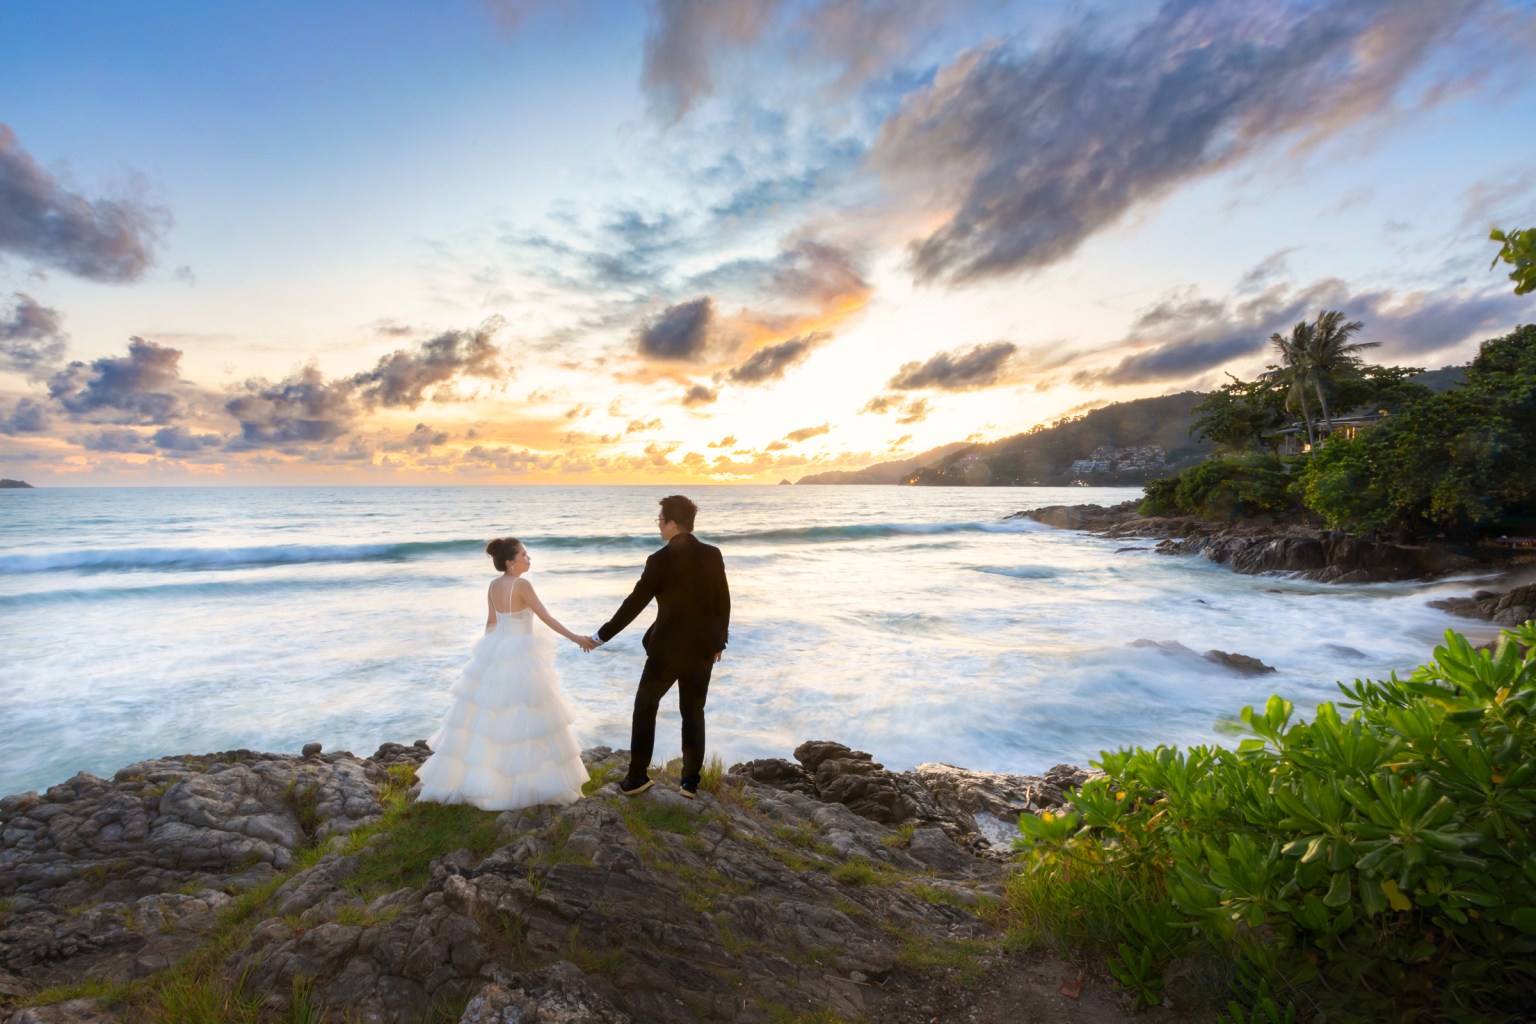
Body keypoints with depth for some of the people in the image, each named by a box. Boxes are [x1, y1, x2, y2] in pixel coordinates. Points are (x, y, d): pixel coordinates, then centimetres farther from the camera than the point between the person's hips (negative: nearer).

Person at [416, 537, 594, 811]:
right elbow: (547, 618, -18)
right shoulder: (522, 585, -17)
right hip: (519, 657, -7)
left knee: (487, 716, 16)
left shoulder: (493, 585, 5)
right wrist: (577, 639, -14)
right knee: (522, 717, 1)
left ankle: (470, 777, 27)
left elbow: (491, 623, 13)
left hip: (496, 653, 8)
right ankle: (532, 781, 9)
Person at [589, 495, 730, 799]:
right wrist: (719, 641, 15)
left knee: (645, 707, 15)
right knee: (693, 712, 16)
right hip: (702, 648, 4)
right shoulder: (713, 554, -2)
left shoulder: (660, 560, -15)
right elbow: (723, 602, 3)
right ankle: (690, 781, 21)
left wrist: (601, 636, -1)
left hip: (667, 648, -4)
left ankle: (637, 777, 19)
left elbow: (633, 604, -12)